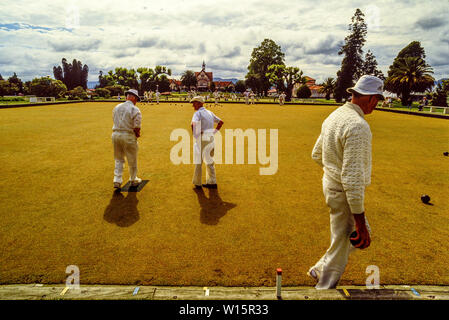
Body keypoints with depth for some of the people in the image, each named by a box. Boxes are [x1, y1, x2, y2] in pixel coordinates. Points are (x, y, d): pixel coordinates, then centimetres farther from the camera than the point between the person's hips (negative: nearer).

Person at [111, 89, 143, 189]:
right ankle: (133, 180, 28)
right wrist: (137, 134, 4)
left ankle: (117, 181, 14)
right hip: (128, 136, -5)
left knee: (118, 159, 18)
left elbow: (115, 121, 9)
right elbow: (137, 127, -16)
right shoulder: (135, 110, -11)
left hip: (115, 134, 5)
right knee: (132, 160, 13)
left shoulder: (116, 107, 8)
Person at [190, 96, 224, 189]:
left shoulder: (198, 113, -11)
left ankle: (197, 183, 14)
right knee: (209, 161, 16)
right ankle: (212, 182, 20)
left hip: (201, 140, -7)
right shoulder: (209, 112, 13)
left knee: (198, 162, 6)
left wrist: (195, 135, -18)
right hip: (211, 139, 7)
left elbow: (193, 124, -30)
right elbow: (220, 122, 20)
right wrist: (214, 131, 15)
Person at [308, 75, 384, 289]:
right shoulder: (357, 125, -25)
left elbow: (317, 155, 15)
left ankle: (319, 270, 36)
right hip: (345, 194, -10)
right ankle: (324, 288, 28)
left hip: (330, 184, 10)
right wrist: (360, 220, -25)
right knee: (340, 248, 9)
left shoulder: (334, 116, 5)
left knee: (363, 233, 27)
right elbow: (352, 177, -29)